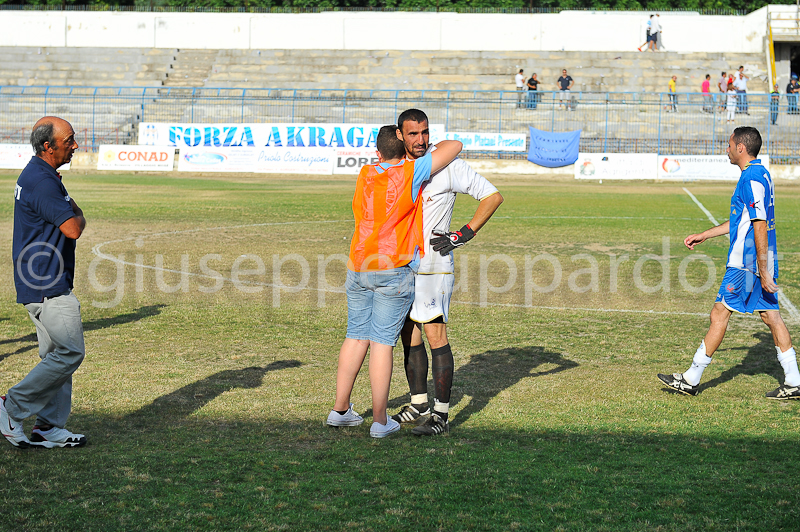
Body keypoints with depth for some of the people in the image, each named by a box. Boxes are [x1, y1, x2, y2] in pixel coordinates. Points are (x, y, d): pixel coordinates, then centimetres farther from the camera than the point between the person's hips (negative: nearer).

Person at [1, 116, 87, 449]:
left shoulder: (37, 175, 15)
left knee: (56, 354, 13)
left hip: (39, 283, 11)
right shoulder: (42, 181, -20)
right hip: (47, 285, -11)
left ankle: (48, 427, 16)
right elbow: (73, 229, -22)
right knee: (70, 353, -8)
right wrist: (79, 217, -2)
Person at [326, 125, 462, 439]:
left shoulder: (365, 175, 8)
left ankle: (340, 410, 18)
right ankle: (380, 421, 1)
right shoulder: (409, 174, -7)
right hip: (394, 270, -5)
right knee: (382, 342, -3)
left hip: (359, 267, 5)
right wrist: (436, 146, 16)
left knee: (356, 337, 14)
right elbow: (455, 147, -4)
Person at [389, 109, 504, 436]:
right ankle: (419, 405, 22)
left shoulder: (447, 166, -10)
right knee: (409, 337, 11)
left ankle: (441, 415, -4)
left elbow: (493, 196, -7)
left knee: (436, 337, -7)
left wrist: (463, 235, -12)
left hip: (433, 265, -7)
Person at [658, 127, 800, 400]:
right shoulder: (761, 174, 15)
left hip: (746, 263, -10)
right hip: (762, 262, 10)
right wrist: (704, 235, 28)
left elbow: (760, 227, -21)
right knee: (771, 315, 8)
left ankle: (691, 379, 4)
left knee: (719, 314, -3)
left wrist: (763, 272, -22)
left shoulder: (751, 179, -17)